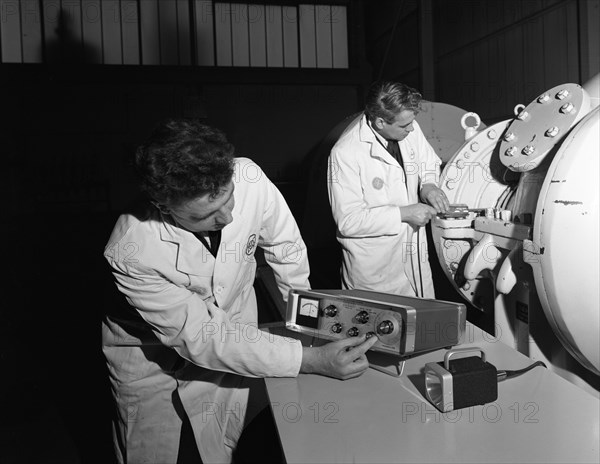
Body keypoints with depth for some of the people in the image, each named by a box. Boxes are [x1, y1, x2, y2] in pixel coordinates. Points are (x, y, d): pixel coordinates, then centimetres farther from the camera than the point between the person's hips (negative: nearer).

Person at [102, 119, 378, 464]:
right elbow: (200, 337, -30)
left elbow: (285, 246, -7)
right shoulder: (130, 252, -34)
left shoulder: (248, 178, -27)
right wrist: (311, 360, -33)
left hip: (232, 328, 3)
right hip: (149, 354, -2)